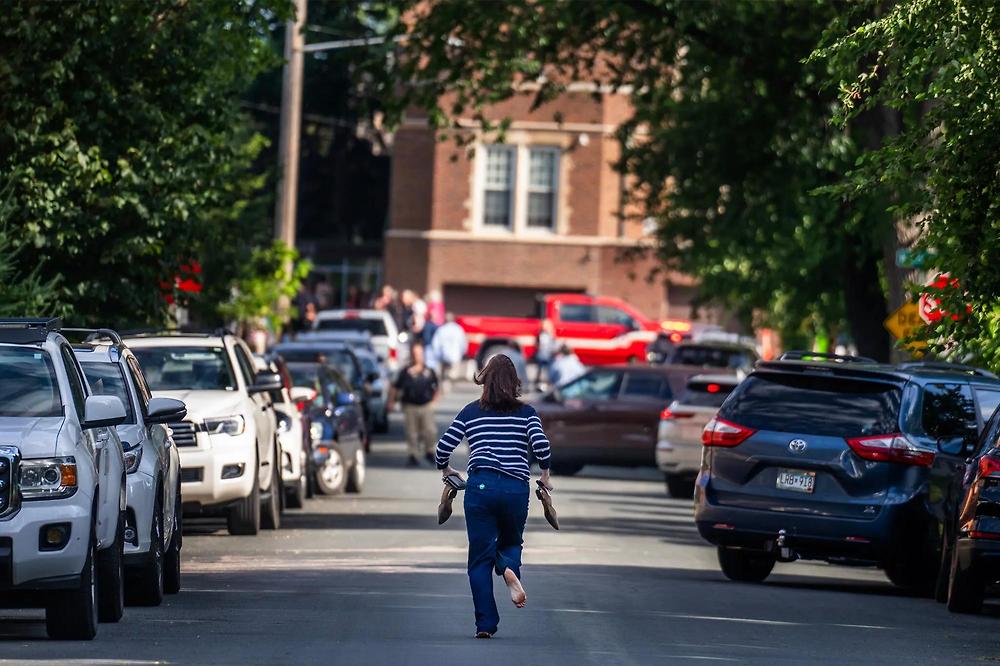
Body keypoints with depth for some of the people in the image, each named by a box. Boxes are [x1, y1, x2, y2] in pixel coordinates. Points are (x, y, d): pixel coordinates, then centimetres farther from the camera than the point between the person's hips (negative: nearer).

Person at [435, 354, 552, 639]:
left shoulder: (470, 412, 9)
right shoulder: (526, 412, 7)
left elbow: (444, 447, 7)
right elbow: (541, 445, -7)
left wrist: (445, 470, 27)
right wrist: (544, 475, 11)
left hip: (480, 487, 0)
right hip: (516, 488, 0)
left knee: (480, 558, 5)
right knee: (511, 541, 23)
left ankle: (485, 624, -1)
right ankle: (510, 568, -14)